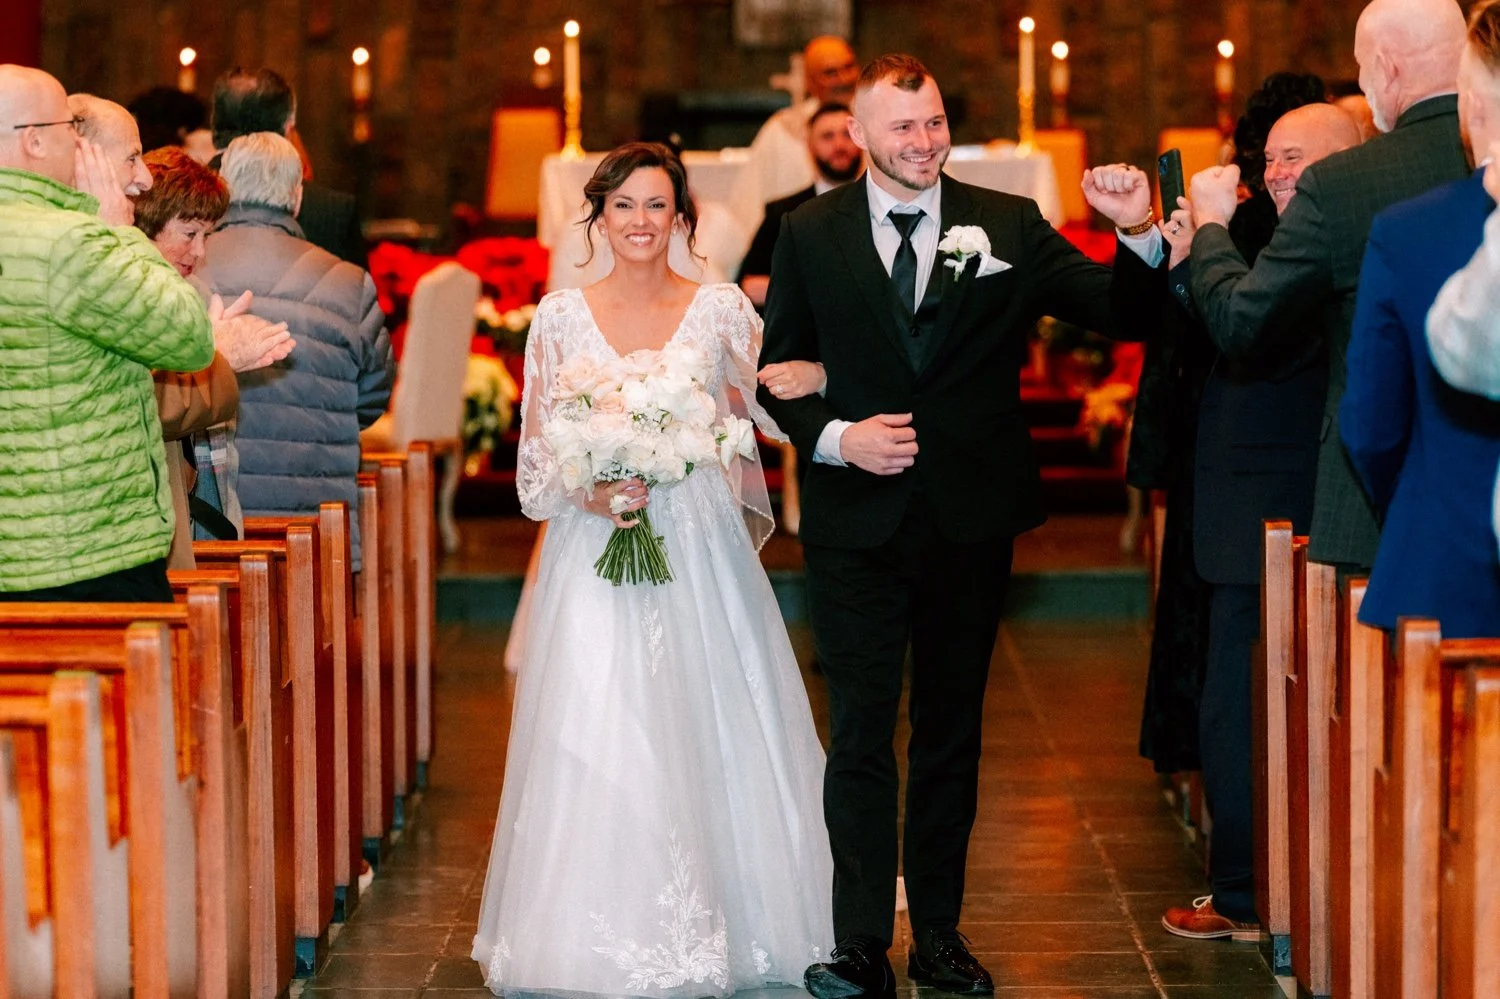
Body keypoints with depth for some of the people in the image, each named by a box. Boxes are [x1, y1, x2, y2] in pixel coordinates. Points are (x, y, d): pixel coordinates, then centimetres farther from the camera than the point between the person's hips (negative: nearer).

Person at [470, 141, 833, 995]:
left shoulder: (722, 310, 5)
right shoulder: (561, 317, 4)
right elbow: (537, 458, 4)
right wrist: (591, 492, -13)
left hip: (702, 550, 1)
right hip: (595, 554, 0)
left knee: (706, 741, 1)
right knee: (595, 748, -6)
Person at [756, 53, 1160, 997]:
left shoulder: (1009, 226, 1)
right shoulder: (810, 235, 2)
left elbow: (1117, 314, -3)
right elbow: (776, 369, 6)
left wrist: (1139, 235, -22)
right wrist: (833, 436, -12)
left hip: (971, 520, 1)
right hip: (857, 521, -1)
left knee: (952, 733, 12)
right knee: (862, 734, -2)